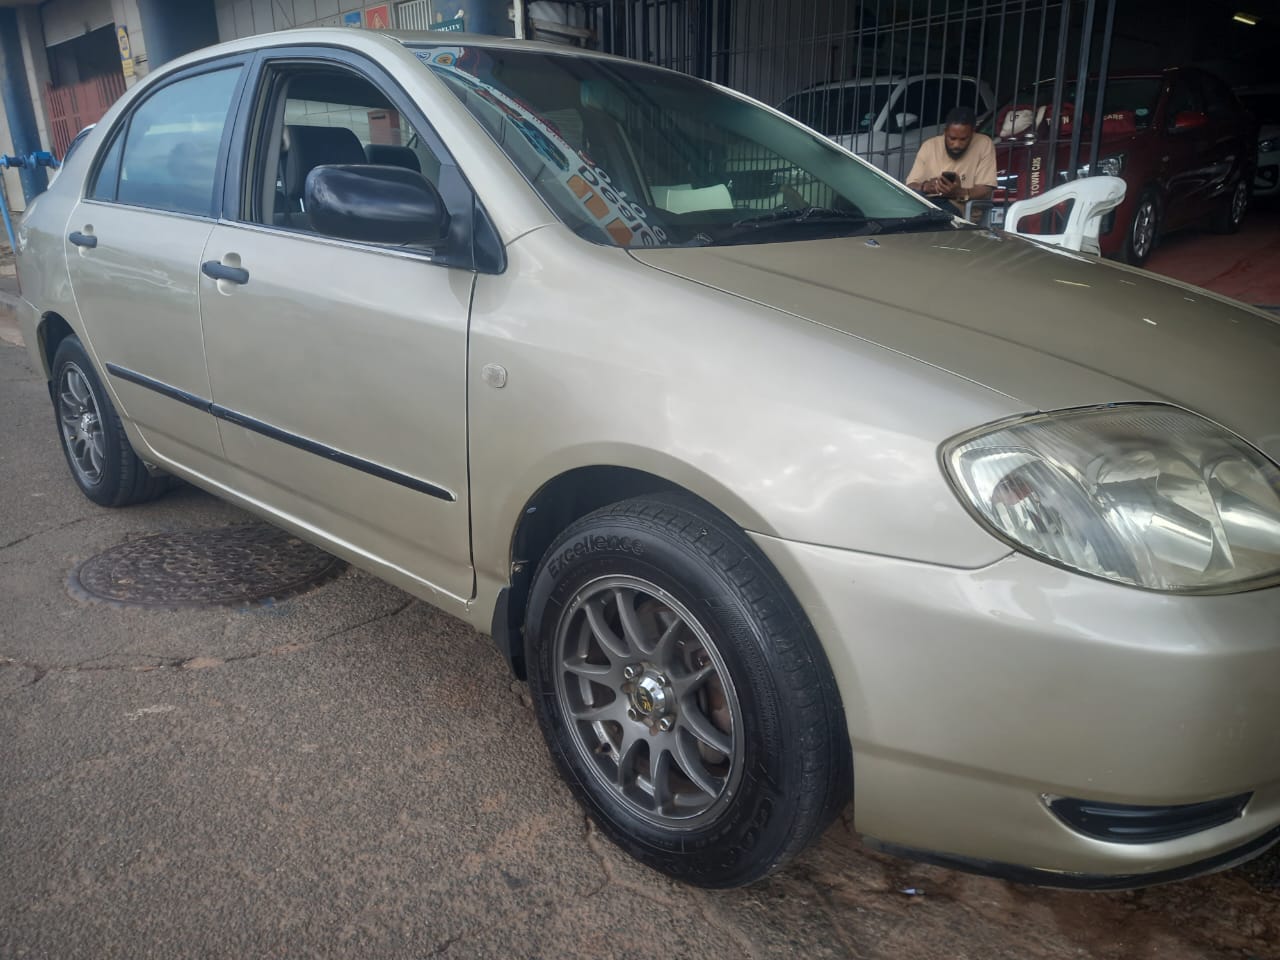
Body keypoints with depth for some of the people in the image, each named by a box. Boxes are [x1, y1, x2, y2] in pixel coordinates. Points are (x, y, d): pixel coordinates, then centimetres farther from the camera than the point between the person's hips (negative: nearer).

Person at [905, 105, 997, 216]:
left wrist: (959, 193, -24)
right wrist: (925, 187, -20)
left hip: (957, 209, -2)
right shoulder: (929, 146, 8)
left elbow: (986, 190, -4)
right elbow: (910, 186, 4)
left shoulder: (984, 144, 1)